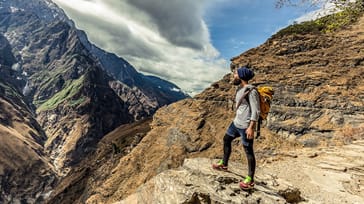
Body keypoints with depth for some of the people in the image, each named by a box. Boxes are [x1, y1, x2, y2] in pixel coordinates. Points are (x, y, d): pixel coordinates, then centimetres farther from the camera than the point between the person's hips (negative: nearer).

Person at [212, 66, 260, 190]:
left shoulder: (251, 90, -19)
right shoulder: (240, 89, 9)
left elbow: (256, 111, -21)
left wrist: (251, 127, -25)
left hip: (246, 126, -10)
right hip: (236, 123, 10)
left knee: (248, 151, 0)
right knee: (226, 139, 21)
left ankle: (250, 180, 13)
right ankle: (224, 164, 39)